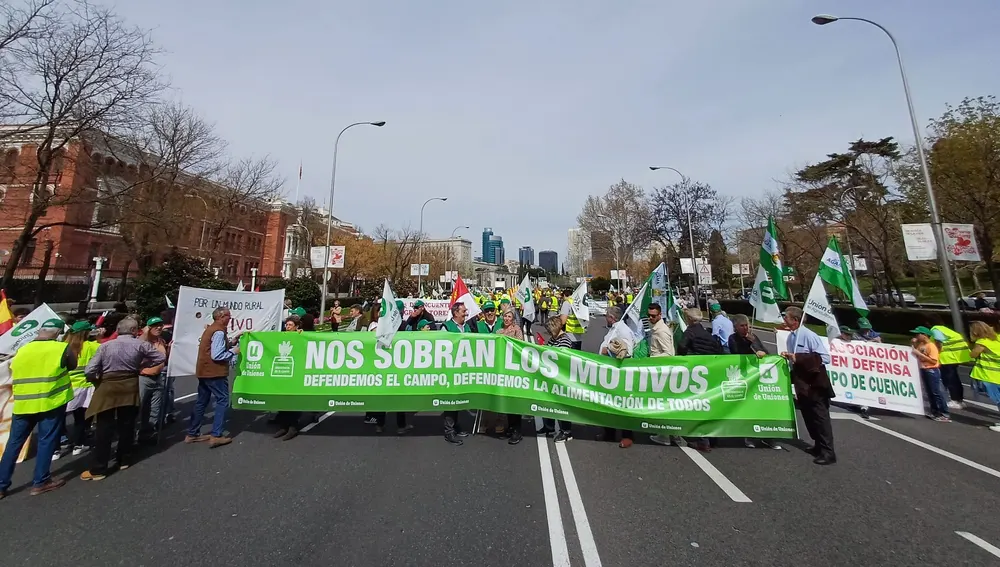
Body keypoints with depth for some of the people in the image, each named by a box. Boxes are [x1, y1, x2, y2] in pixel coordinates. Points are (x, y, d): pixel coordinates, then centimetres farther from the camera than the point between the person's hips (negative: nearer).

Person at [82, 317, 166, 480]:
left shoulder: (105, 345, -6)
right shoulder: (141, 344, -7)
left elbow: (89, 371, -9)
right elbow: (161, 358, -5)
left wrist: (97, 380, 11)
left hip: (107, 388, 0)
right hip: (130, 388, 1)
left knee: (103, 429, 5)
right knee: (126, 426, 15)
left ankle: (98, 469, 10)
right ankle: (123, 460, 27)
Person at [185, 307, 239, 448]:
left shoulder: (210, 329, 14)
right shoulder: (219, 332, -19)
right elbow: (216, 355, -24)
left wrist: (230, 343, 11)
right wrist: (233, 351, -11)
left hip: (204, 371, 10)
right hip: (215, 372, -10)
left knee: (201, 402, 16)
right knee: (223, 400, -4)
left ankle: (192, 434, 24)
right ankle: (216, 436, -3)